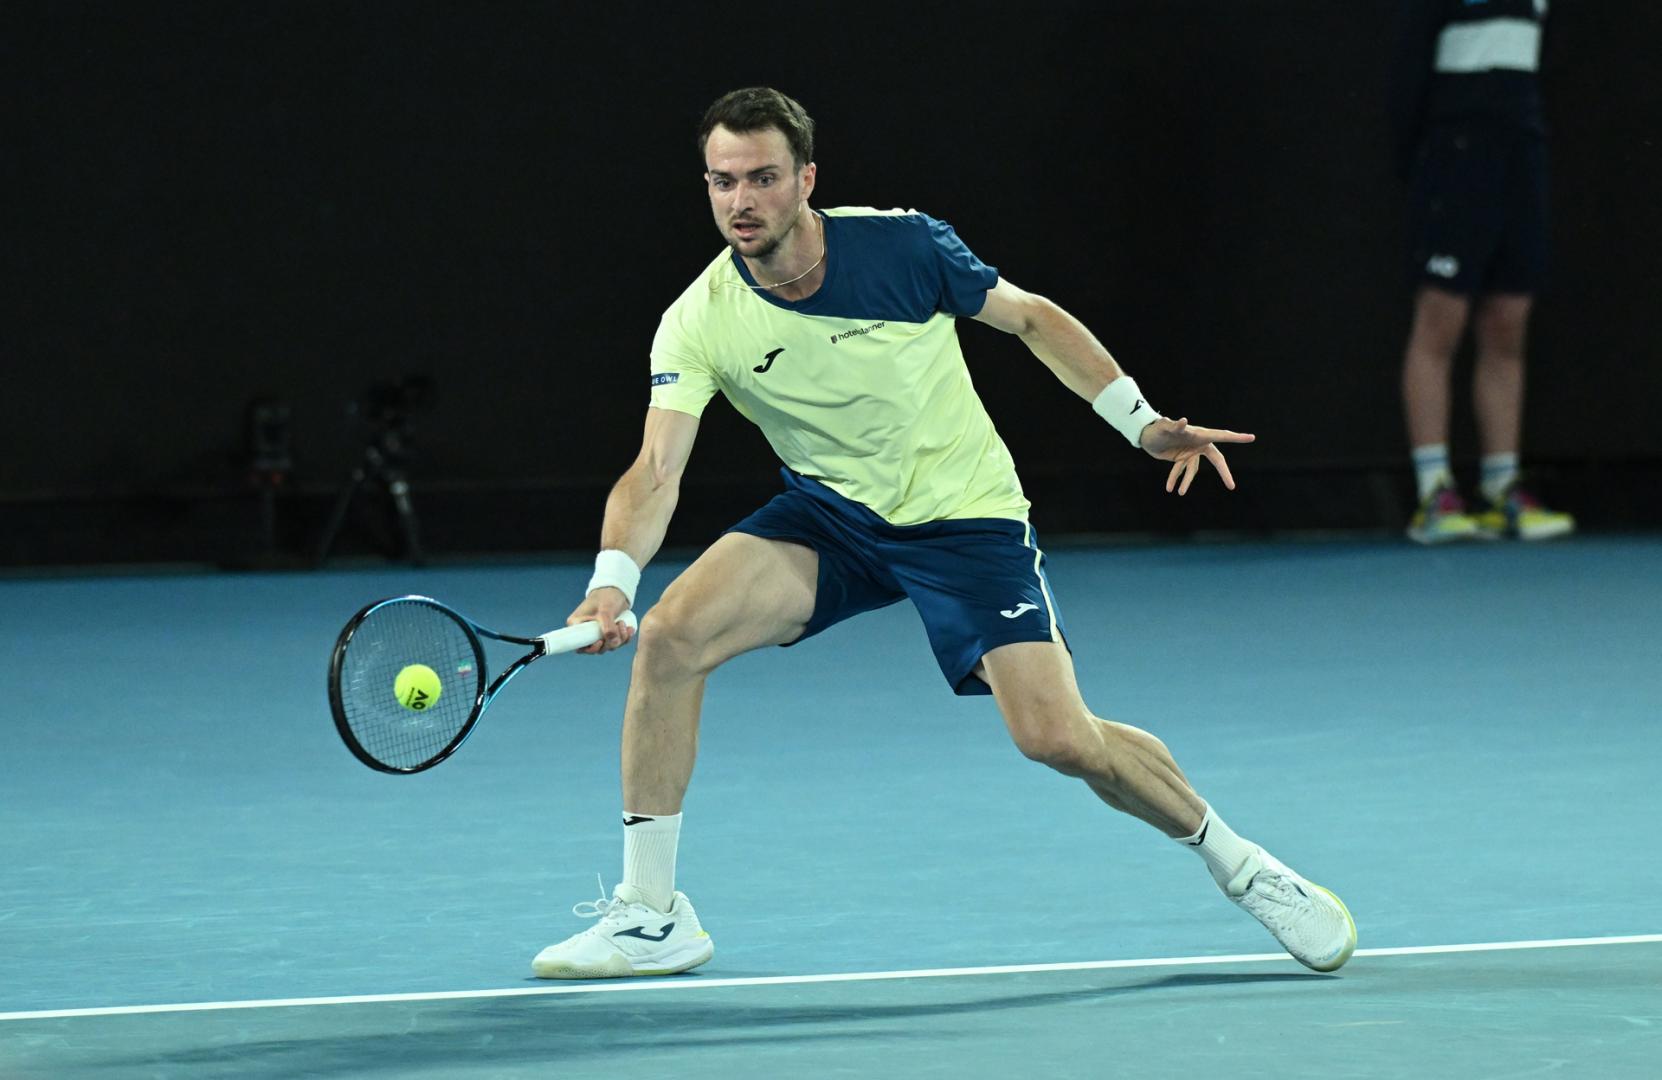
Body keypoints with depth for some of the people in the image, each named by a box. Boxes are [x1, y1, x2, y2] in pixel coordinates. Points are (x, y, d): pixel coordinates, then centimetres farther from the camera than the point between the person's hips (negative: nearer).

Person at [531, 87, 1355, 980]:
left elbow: (1032, 318, -3)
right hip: (828, 515, 3)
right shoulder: (698, 324, -15)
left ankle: (1240, 866, 10)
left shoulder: (905, 246, -18)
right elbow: (656, 472, -24)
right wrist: (611, 582, -43)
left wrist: (1145, 424, -10)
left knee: (1058, 738, -17)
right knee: (668, 636, -19)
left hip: (964, 517, -3)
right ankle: (648, 915, -8)